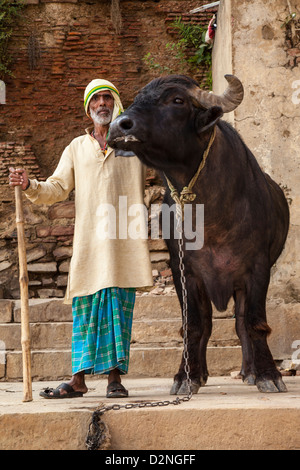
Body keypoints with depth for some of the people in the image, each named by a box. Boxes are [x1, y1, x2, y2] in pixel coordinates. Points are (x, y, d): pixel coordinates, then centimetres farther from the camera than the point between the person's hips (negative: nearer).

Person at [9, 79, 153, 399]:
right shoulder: (77, 148, 17)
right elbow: (57, 188, 11)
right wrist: (29, 186, -6)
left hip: (124, 242, -1)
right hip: (88, 242, 1)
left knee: (119, 307, -4)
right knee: (85, 309, -1)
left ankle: (115, 377, 0)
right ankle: (78, 378, 2)